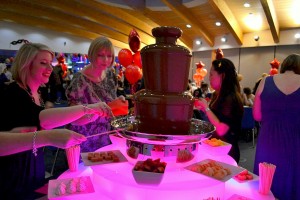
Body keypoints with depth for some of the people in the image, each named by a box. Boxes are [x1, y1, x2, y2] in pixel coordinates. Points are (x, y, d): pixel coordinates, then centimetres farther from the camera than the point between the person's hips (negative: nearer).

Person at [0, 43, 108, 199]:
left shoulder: (36, 93, 4)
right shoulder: (14, 93, -23)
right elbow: (40, 119, -43)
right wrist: (86, 108, -45)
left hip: (34, 162, 8)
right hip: (15, 167, -8)